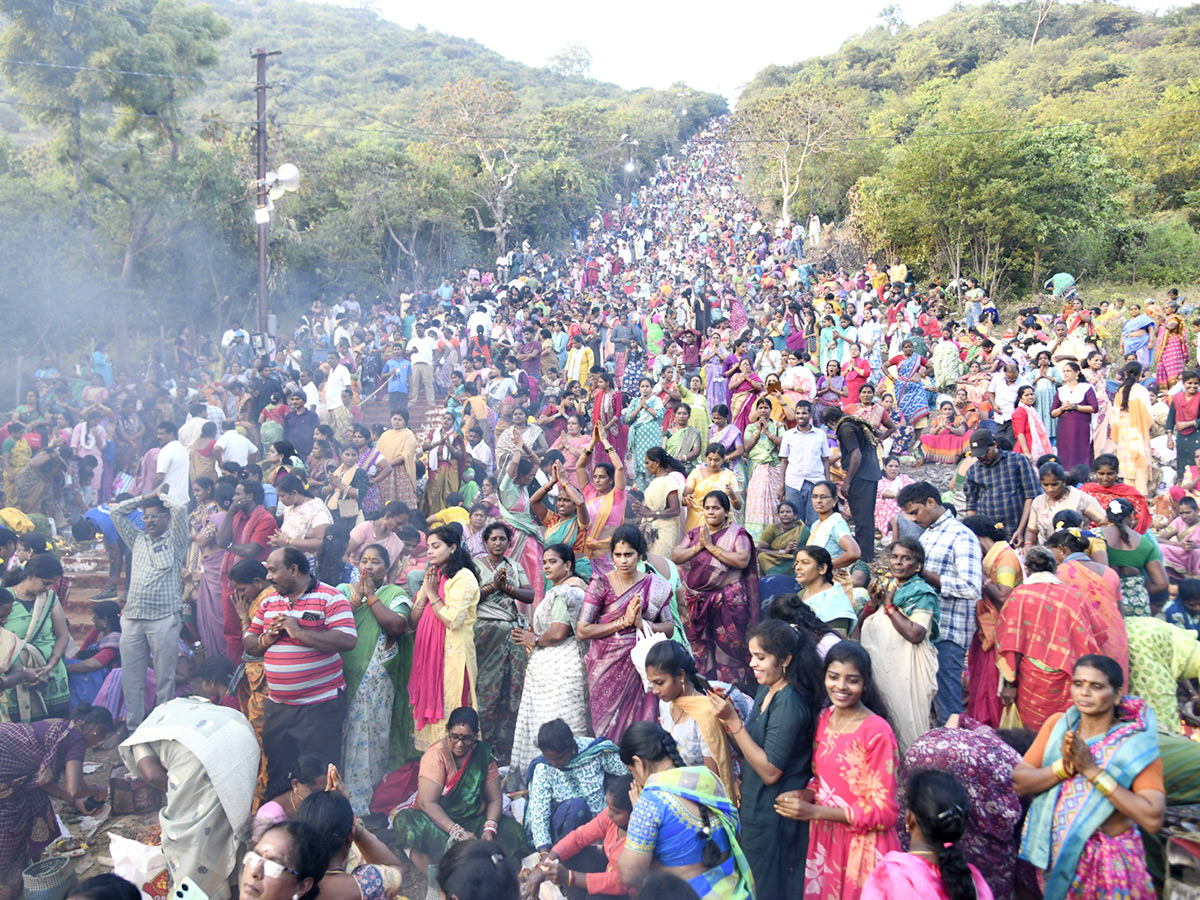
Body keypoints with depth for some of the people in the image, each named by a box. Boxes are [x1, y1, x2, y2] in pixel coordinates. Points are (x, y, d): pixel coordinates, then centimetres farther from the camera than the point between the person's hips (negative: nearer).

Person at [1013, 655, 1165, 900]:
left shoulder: (1136, 743, -12)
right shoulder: (1057, 724, -2)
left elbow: (1152, 819, -23)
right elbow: (1019, 783, -6)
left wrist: (1093, 771, -24)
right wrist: (1065, 766, -21)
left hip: (1107, 860, -3)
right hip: (1052, 851, 3)